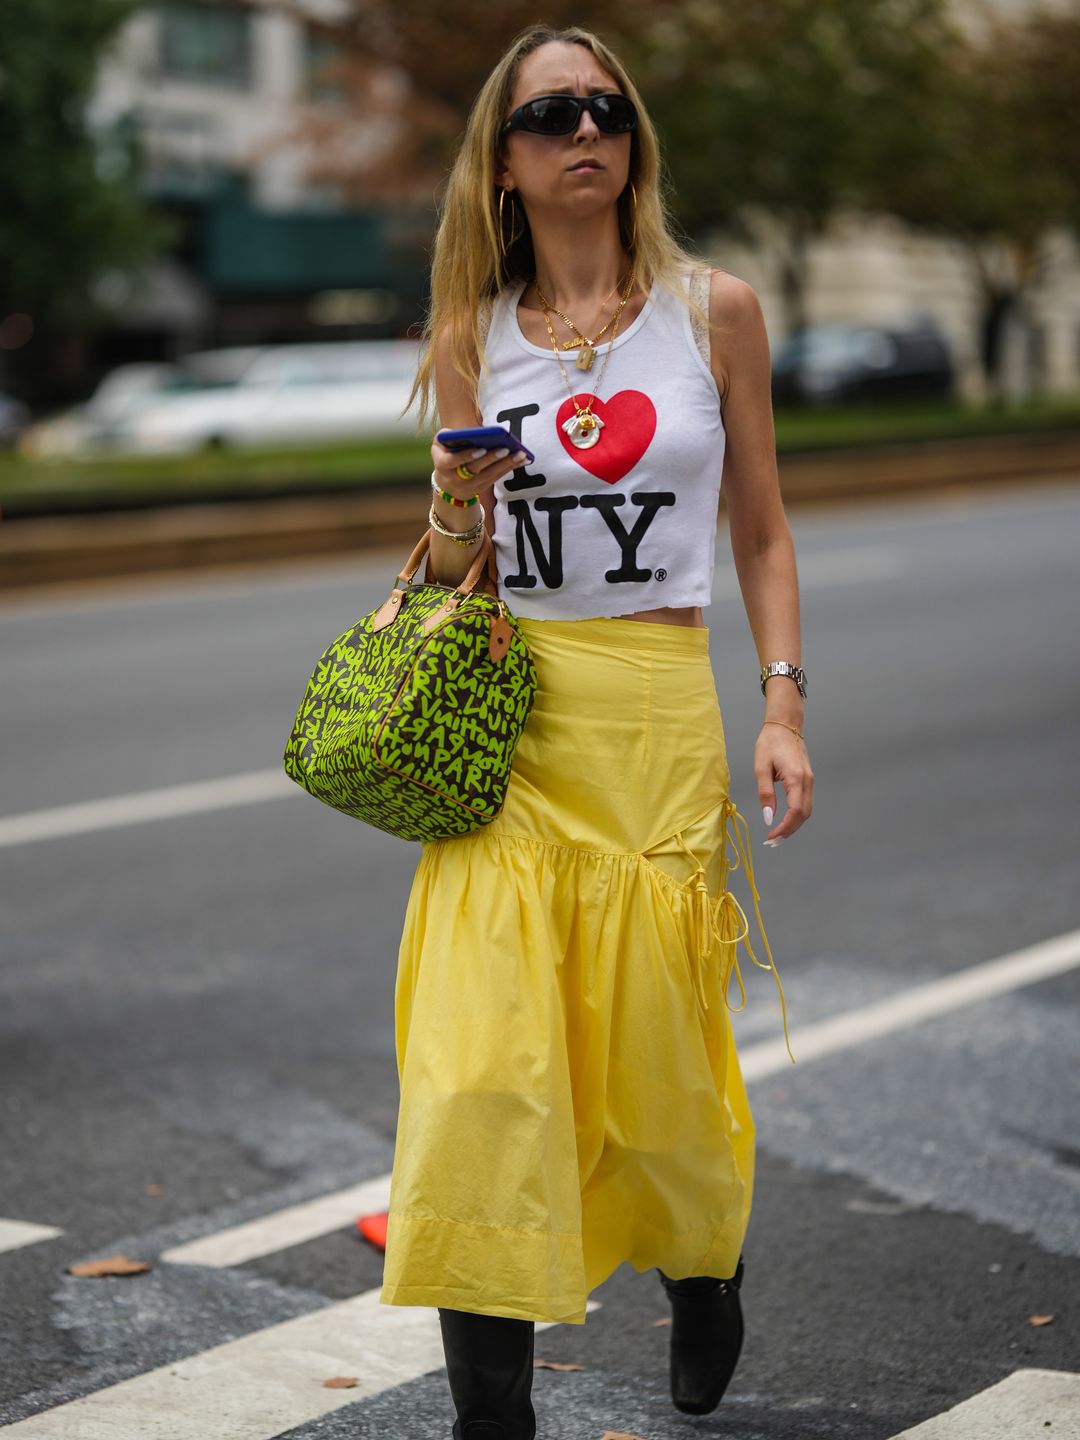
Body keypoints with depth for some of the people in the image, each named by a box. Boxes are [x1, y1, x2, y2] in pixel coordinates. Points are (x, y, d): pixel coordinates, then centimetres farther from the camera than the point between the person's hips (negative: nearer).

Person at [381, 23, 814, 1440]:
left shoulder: (714, 310, 4)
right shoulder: (472, 336, 7)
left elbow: (761, 533, 10)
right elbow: (447, 574, 13)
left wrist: (784, 707, -1)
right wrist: (457, 515, -10)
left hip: (662, 721, -1)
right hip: (506, 729, 1)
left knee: (656, 1059, 6)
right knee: (482, 1068, -11)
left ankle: (703, 1267, 40)